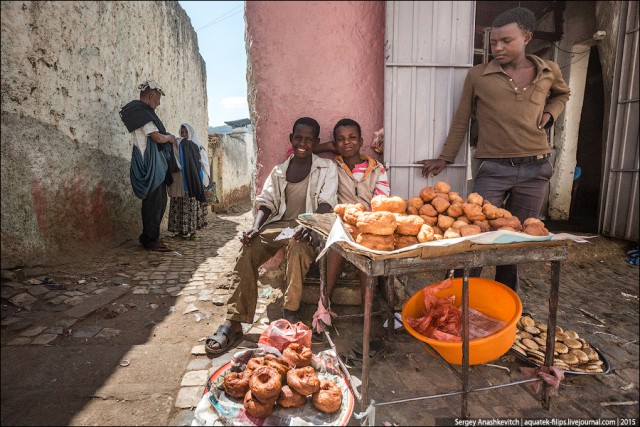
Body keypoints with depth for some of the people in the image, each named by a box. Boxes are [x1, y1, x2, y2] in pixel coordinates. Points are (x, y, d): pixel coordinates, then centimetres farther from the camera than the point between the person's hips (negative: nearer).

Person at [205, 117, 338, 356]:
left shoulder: (326, 168, 8)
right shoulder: (279, 171, 20)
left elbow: (326, 204, -6)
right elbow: (266, 203, 9)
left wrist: (309, 226, -27)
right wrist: (255, 228, -12)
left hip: (308, 228, -3)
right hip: (278, 225, 4)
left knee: (298, 245, -39)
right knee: (247, 250, -24)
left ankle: (290, 317, -29)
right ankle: (233, 323, -25)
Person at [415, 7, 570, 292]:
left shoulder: (549, 71, 7)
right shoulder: (477, 76, 0)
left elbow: (562, 94, 29)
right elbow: (461, 121, 6)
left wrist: (549, 114, 8)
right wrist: (444, 159, 6)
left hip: (535, 170, 3)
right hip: (494, 170, -3)